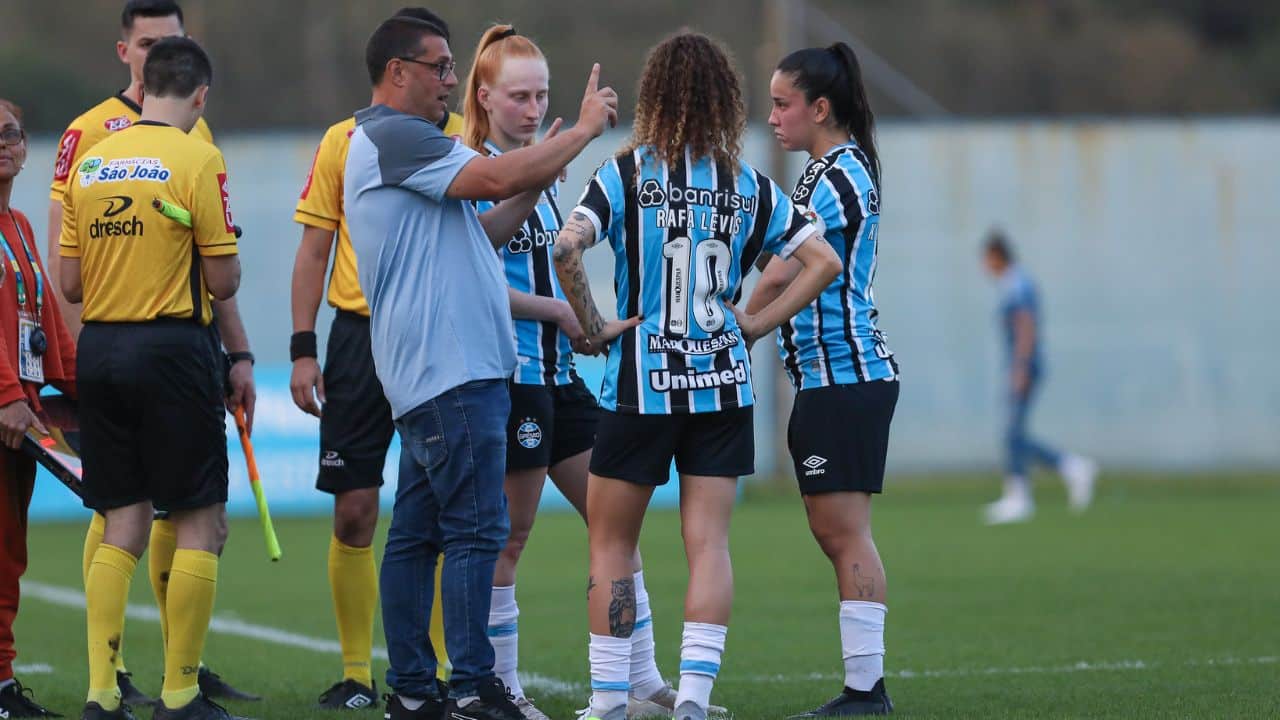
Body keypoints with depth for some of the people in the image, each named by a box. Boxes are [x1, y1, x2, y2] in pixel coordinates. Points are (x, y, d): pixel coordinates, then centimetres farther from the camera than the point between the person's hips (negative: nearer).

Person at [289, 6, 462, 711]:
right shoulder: (344, 142, 4)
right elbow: (314, 251, 6)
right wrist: (302, 351, 0)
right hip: (360, 333, 0)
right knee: (353, 513, 0)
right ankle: (356, 674, 10)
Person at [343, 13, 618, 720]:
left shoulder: (399, 143, 23)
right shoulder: (393, 136, -11)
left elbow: (478, 234, 24)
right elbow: (494, 178, -20)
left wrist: (538, 182, 15)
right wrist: (585, 129, -9)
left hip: (430, 373, 11)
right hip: (453, 370, -11)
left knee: (417, 533, 9)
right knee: (475, 529, -11)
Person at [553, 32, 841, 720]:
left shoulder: (626, 174, -6)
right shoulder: (750, 186, 3)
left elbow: (567, 247, -20)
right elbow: (823, 260, 3)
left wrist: (591, 324, -7)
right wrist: (757, 323, 7)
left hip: (641, 384, -2)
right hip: (722, 385, 3)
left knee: (611, 542, 10)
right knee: (709, 545, 4)